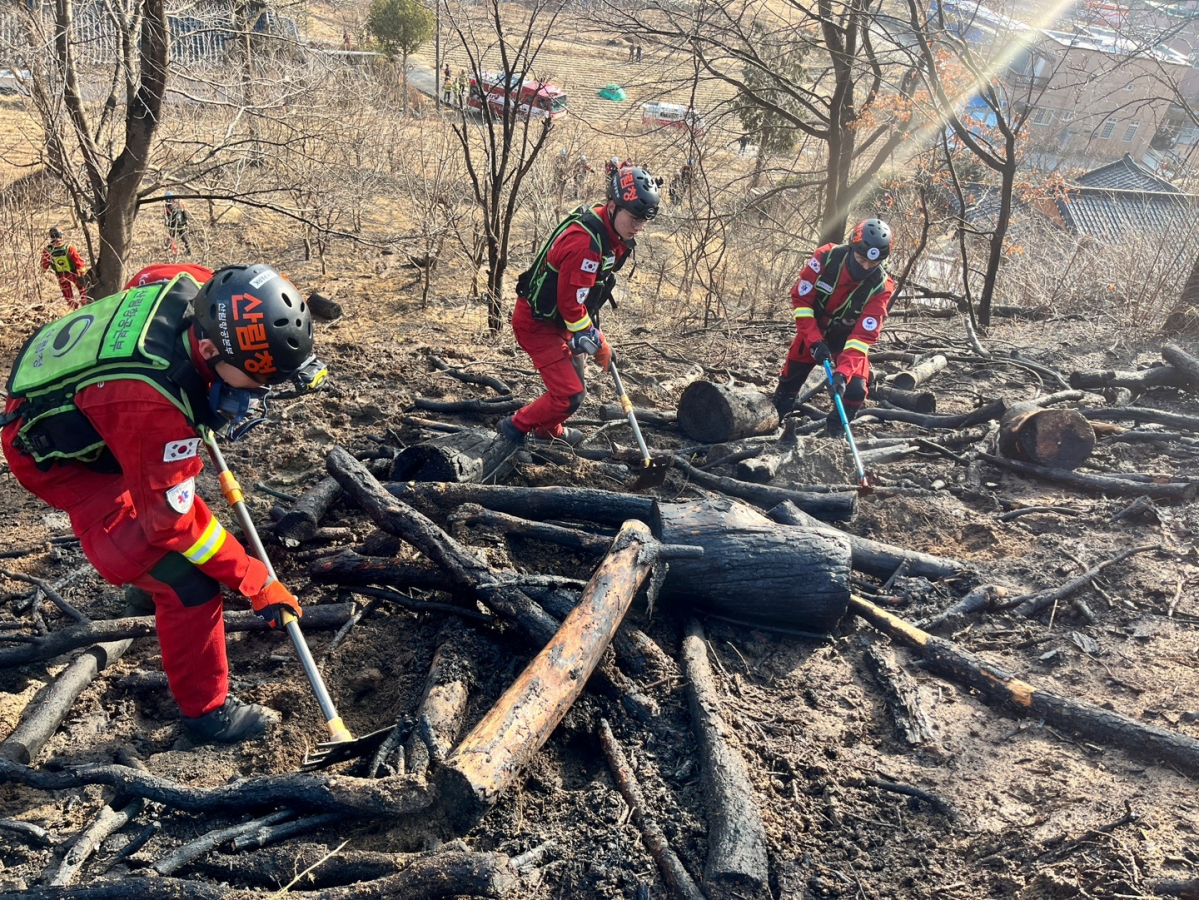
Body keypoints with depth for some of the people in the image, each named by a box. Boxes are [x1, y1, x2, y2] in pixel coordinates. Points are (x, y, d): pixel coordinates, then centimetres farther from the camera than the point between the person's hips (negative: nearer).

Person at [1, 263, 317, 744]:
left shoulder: (197, 287, -26)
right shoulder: (153, 403, -45)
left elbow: (144, 280, 1)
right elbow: (173, 520, -32)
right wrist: (256, 583, -25)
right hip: (57, 456, -8)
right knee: (185, 580, -14)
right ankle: (205, 710, 4)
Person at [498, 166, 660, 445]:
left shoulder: (614, 234, -2)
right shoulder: (585, 242, -32)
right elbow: (570, 303, -28)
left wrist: (592, 331, 11)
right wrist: (598, 344, -16)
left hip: (558, 319, 10)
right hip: (537, 324, -10)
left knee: (572, 379, 23)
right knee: (569, 395, -12)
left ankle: (548, 430, 47)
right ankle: (516, 427, 10)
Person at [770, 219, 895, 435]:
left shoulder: (881, 287, -29)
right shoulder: (826, 257, -28)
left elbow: (864, 335, -30)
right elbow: (800, 299, -20)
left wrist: (843, 372, -43)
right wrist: (814, 341, -27)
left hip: (847, 338, -1)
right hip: (813, 330, 1)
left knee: (855, 390, -15)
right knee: (789, 379, 8)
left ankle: (836, 431, 9)